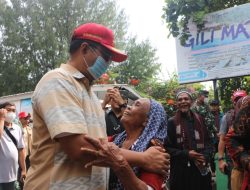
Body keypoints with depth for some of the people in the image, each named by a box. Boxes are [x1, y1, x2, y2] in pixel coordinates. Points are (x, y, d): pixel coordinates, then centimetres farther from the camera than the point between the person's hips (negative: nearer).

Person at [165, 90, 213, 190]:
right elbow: (167, 147, -3)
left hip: (201, 168, 3)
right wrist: (186, 154, -14)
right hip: (181, 171, -3)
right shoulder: (171, 122, -3)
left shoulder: (199, 119, 8)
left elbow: (207, 142, 13)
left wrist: (205, 156, -6)